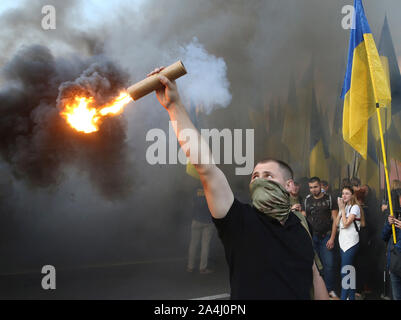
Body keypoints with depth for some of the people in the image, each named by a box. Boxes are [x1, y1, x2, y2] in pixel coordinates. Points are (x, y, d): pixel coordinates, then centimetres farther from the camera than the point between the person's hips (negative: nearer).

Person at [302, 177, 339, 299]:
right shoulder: (307, 200, 8)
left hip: (326, 237, -2)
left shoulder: (329, 199, 1)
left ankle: (330, 290, 8)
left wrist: (332, 238, -8)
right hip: (311, 237, 2)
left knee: (329, 265, -3)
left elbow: (335, 220, -1)